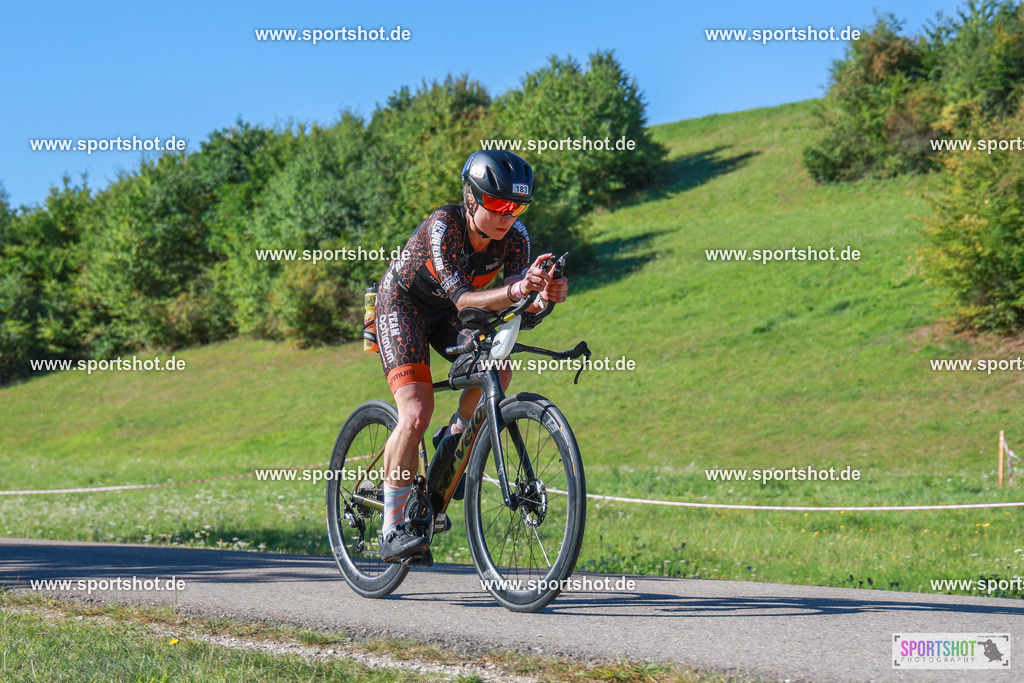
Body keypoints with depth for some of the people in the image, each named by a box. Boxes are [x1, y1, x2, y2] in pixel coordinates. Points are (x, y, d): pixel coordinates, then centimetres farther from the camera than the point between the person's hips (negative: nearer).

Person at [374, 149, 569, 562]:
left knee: (498, 371, -22)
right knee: (416, 413, -21)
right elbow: (463, 299, -42)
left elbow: (524, 306, -24)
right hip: (403, 306, -5)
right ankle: (392, 532, -13)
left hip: (446, 315, 5)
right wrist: (515, 291, -59)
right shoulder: (443, 227, -34)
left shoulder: (515, 237, -19)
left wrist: (547, 295, -46)